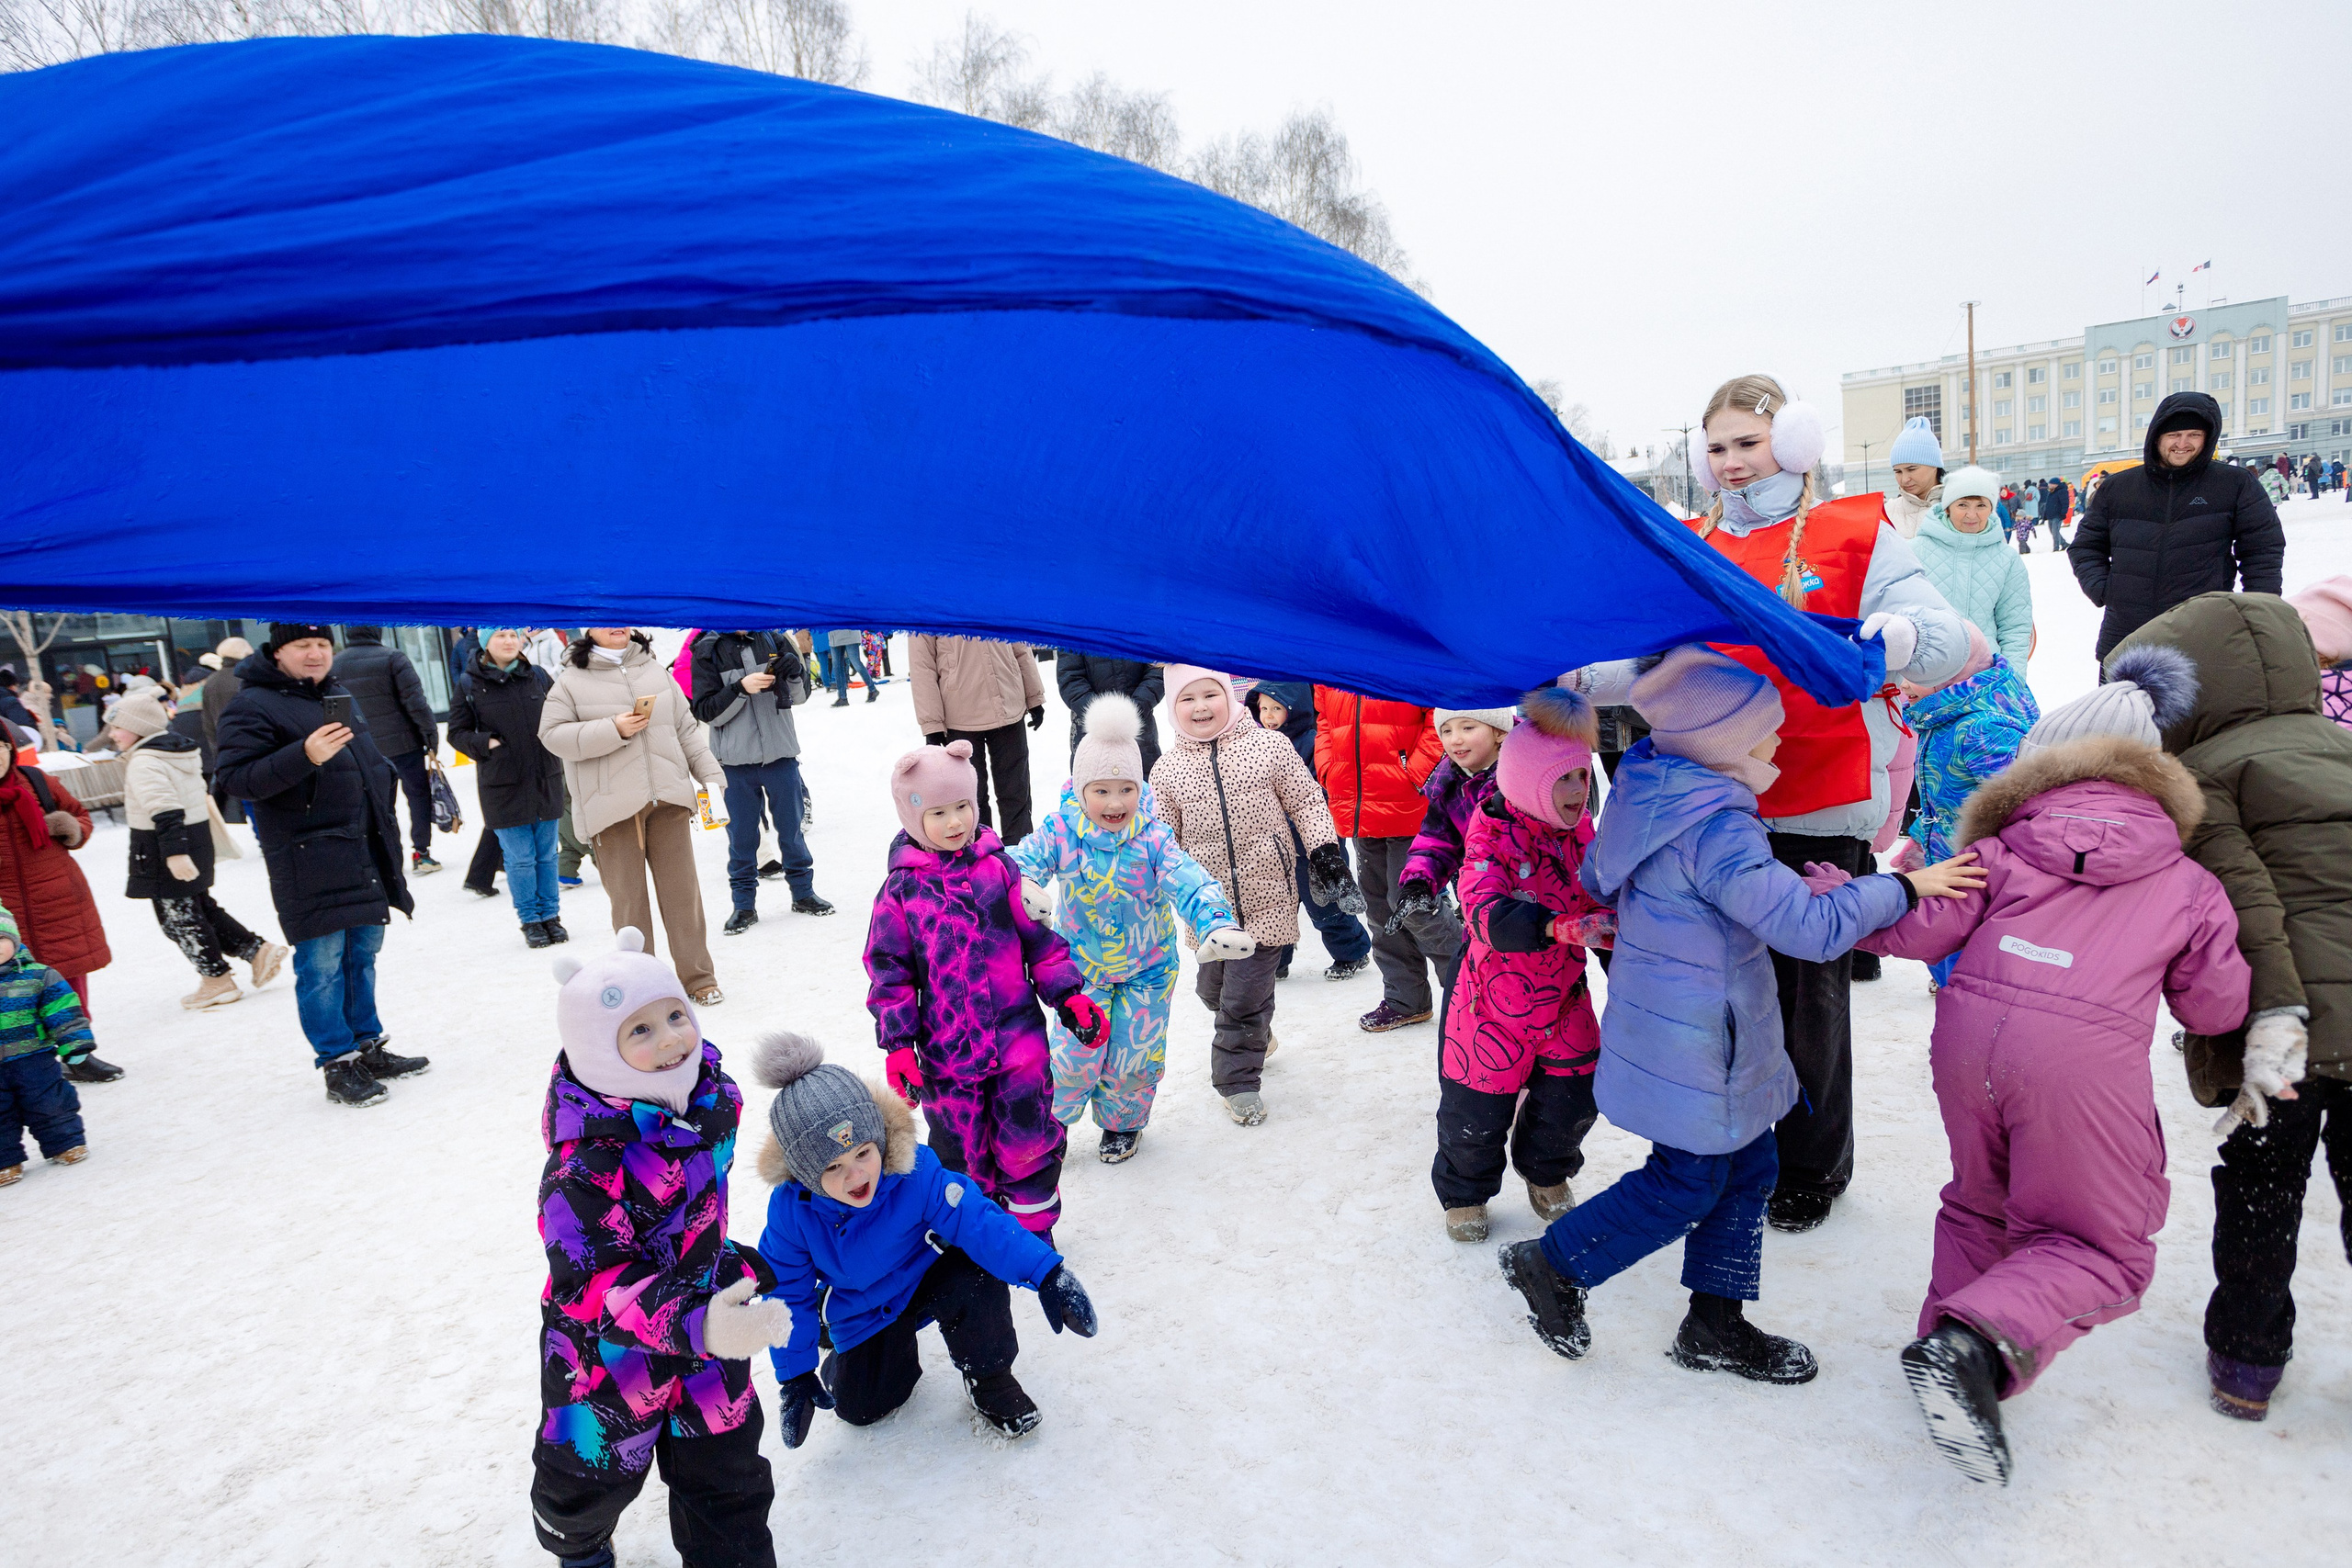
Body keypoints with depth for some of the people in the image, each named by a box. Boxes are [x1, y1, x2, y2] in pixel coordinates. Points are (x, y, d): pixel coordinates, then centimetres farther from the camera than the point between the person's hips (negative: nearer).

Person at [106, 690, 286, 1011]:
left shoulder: (144, 762, -18)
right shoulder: (182, 750, 11)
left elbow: (165, 810, -27)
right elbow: (201, 796, 21)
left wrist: (174, 852, -31)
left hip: (164, 850, -9)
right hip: (198, 838, 10)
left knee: (178, 917, 3)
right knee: (201, 907, 19)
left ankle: (217, 979, 10)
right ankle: (258, 950, 13)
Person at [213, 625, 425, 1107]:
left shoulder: (339, 695, 17)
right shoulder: (252, 705, -8)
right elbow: (236, 778, -16)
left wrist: (386, 826, 25)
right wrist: (304, 756, -30)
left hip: (365, 850, 8)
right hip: (308, 859, -8)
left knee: (363, 953, 14)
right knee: (322, 963, -3)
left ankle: (368, 1048, 25)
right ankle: (337, 1065, 6)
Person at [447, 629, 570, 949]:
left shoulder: (538, 677, 5)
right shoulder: (469, 685, -1)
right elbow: (457, 733, 3)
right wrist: (486, 745, -13)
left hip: (545, 780, 2)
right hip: (502, 787, -2)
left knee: (547, 855, 10)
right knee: (520, 859, 2)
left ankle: (551, 916, 23)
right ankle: (530, 921, 16)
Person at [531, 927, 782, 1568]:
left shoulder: (711, 1097, -10)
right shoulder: (586, 1165, -34)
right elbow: (589, 1284, -37)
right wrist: (691, 1324, -48)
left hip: (704, 1318, 5)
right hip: (609, 1351, -5)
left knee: (726, 1468, 15)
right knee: (595, 1471, 21)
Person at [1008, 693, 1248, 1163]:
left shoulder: (1153, 837, -18)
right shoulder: (1061, 832, -16)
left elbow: (1188, 882, -27)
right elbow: (1022, 859, -26)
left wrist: (1215, 924, -46)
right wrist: (1021, 886, -52)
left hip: (1146, 967, 0)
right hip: (1081, 966, 0)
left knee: (1134, 1057, 9)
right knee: (1075, 1054, 1)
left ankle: (1122, 1123, 39)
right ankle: (1051, 1120, 31)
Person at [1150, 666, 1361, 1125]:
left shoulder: (1269, 746, -5)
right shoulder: (1167, 770, 1)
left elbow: (1307, 803, 2)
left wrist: (1326, 854, -4)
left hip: (1265, 895, -3)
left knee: (1245, 997, -2)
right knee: (1213, 990, 16)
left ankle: (1238, 1078, 20)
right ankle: (1255, 1036, 47)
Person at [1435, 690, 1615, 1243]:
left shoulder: (1579, 829, -1)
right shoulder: (1493, 837, -21)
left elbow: (1600, 902, 13)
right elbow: (1487, 914, -37)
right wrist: (1559, 926, -48)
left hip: (1565, 996, 5)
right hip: (1497, 1004, -5)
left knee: (1572, 1099, 10)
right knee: (1476, 1113, 6)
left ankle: (1547, 1176, 41)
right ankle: (1463, 1192, 34)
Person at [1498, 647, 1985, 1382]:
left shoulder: (1648, 793, 2)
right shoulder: (1717, 832, -28)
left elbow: (1596, 878, 16)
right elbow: (1812, 925, -27)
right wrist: (1904, 887, -16)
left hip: (1676, 1034, 10)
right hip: (1692, 1050, -10)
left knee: (1748, 1165, 18)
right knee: (1687, 1185, 7)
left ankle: (1715, 1323, 30)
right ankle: (1553, 1265, 21)